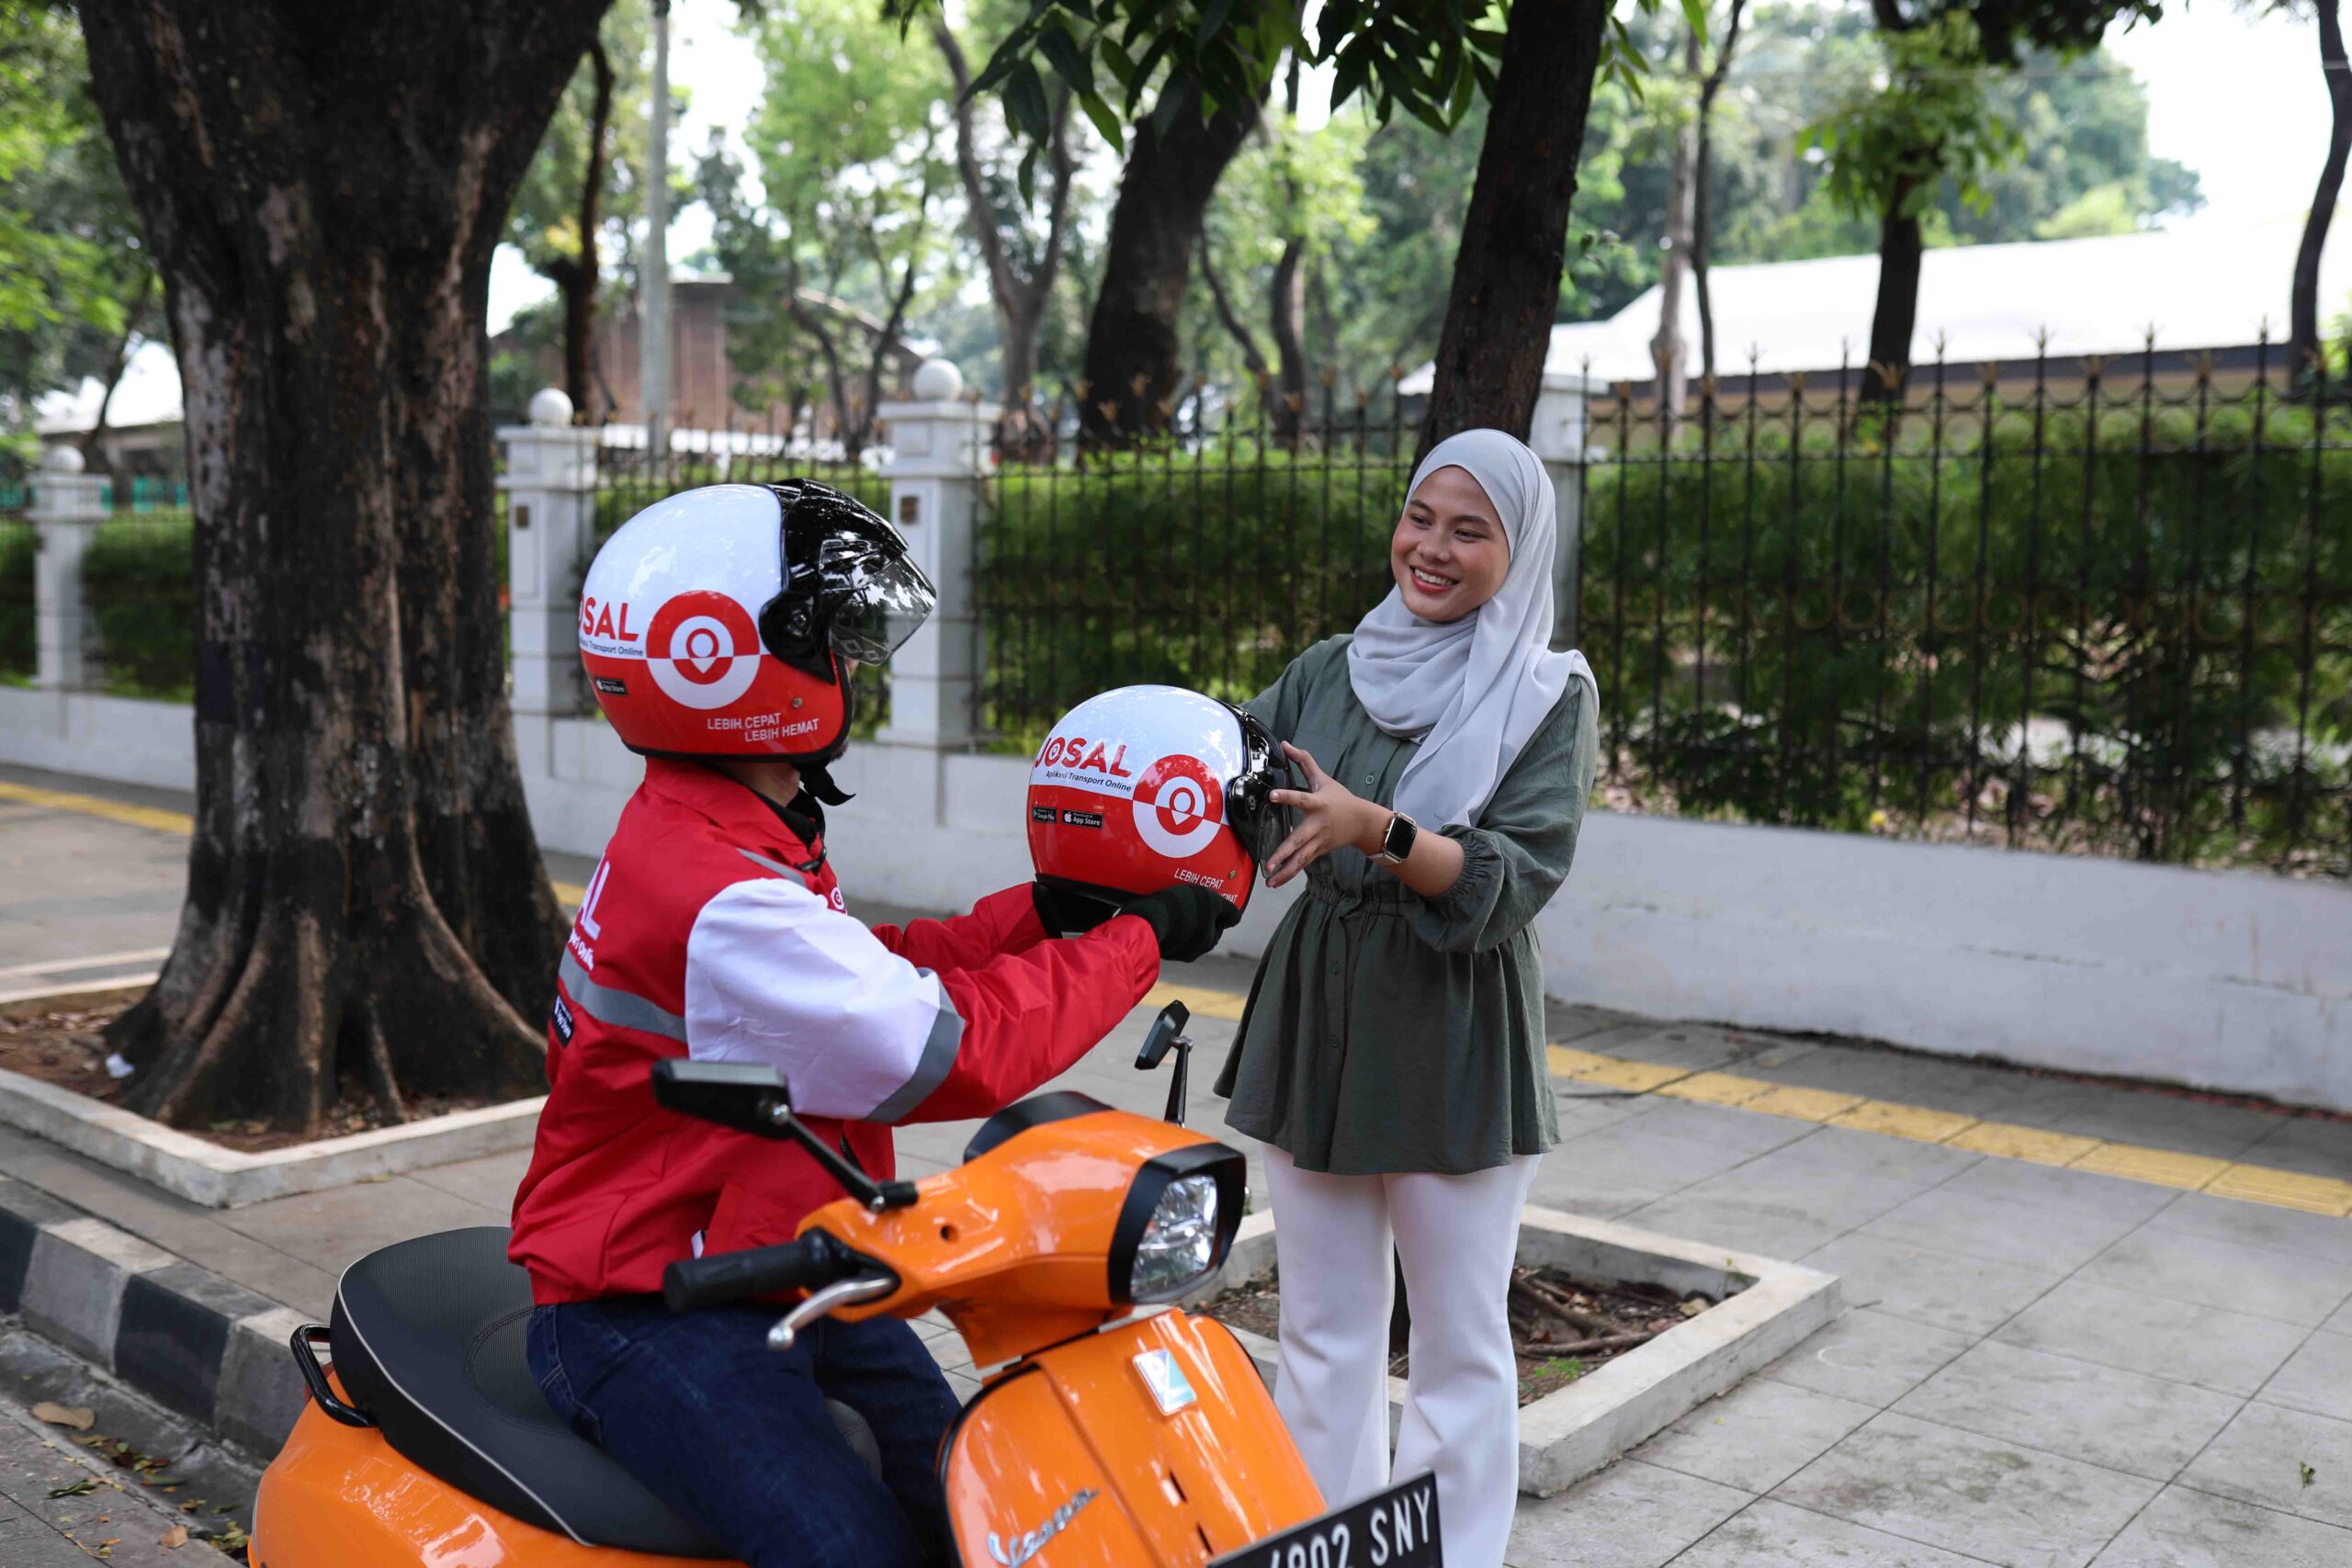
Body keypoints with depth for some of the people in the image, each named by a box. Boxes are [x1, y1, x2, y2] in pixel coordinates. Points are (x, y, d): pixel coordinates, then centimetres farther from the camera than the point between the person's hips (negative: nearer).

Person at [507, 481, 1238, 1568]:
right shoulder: (718, 899, -26)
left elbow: (876, 975, 12)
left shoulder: (713, 836, 8)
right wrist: (1137, 943, -16)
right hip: (652, 1323, -10)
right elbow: (955, 1051, -27)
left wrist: (1047, 909, 3)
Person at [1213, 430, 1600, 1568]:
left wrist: (1376, 831, -30)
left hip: (1455, 1042, -4)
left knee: (1460, 1345, 8)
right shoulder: (1328, 671, 7)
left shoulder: (1550, 693, -4)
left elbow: (1518, 879, -15)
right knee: (1322, 1332, 15)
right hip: (1315, 1019, 4)